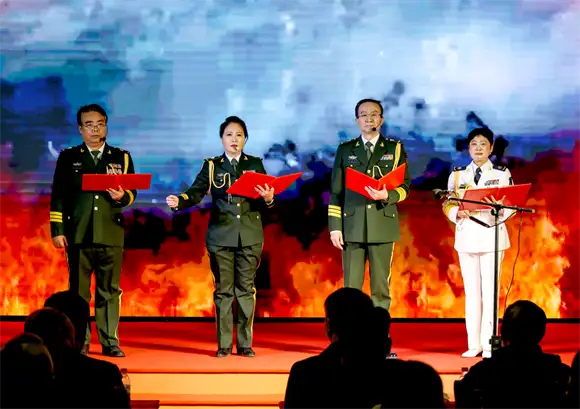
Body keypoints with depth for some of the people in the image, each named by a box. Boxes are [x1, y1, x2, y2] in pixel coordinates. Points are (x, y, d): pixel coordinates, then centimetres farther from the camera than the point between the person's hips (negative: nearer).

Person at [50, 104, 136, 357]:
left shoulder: (121, 158, 13)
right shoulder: (68, 158, 10)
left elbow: (132, 193, 8)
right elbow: (58, 196, 5)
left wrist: (122, 197, -15)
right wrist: (57, 230, -3)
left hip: (111, 234, 1)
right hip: (78, 234, -1)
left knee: (110, 291, 1)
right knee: (78, 291, 1)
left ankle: (110, 342, 5)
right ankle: (79, 342, 5)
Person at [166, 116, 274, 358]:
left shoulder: (255, 164, 9)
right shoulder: (212, 166, 7)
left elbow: (264, 201, 6)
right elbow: (196, 193, -2)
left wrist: (268, 199, -17)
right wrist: (179, 202, -21)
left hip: (250, 236, 0)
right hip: (221, 236, 0)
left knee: (246, 290, 2)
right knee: (223, 290, 1)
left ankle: (245, 344, 7)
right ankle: (224, 344, 6)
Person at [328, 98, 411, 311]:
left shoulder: (395, 149, 8)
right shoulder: (345, 150, 11)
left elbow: (404, 186, 5)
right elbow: (336, 191, 8)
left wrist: (387, 196, -17)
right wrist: (335, 226, 0)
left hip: (383, 225, -1)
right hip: (352, 226, 1)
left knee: (381, 288, 1)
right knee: (351, 288, 0)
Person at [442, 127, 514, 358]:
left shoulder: (502, 174, 4)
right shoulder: (458, 175, 10)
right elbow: (447, 205, 8)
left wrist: (500, 209, -22)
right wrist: (458, 212, -14)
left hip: (492, 236, -2)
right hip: (466, 237, 2)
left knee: (490, 290, -5)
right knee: (471, 291, 5)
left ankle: (488, 343, -3)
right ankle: (473, 344, 9)